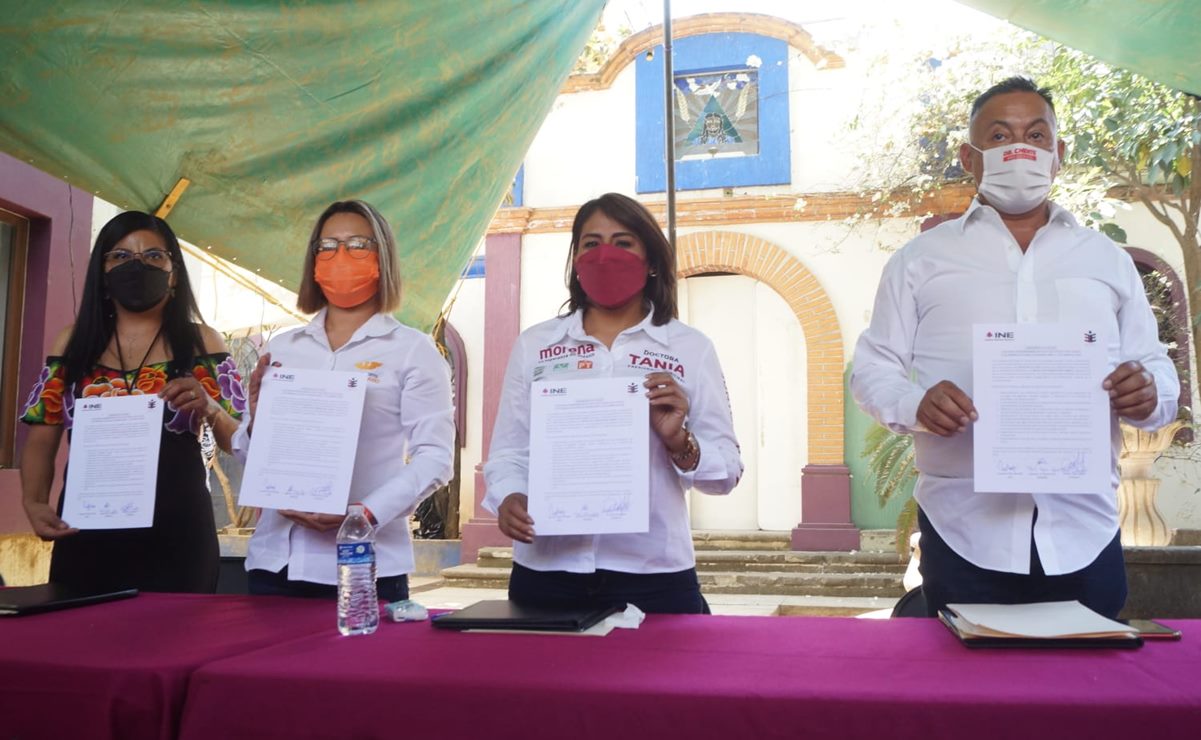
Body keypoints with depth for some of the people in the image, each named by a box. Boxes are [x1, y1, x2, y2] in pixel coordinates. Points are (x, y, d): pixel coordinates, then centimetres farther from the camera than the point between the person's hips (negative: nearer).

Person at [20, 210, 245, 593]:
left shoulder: (200, 342, 3)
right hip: (84, 535, 2)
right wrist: (34, 503, -8)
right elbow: (42, 438, 9)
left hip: (176, 538, -2)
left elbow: (239, 442, 1)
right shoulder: (72, 343, 9)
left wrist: (208, 409, -19)